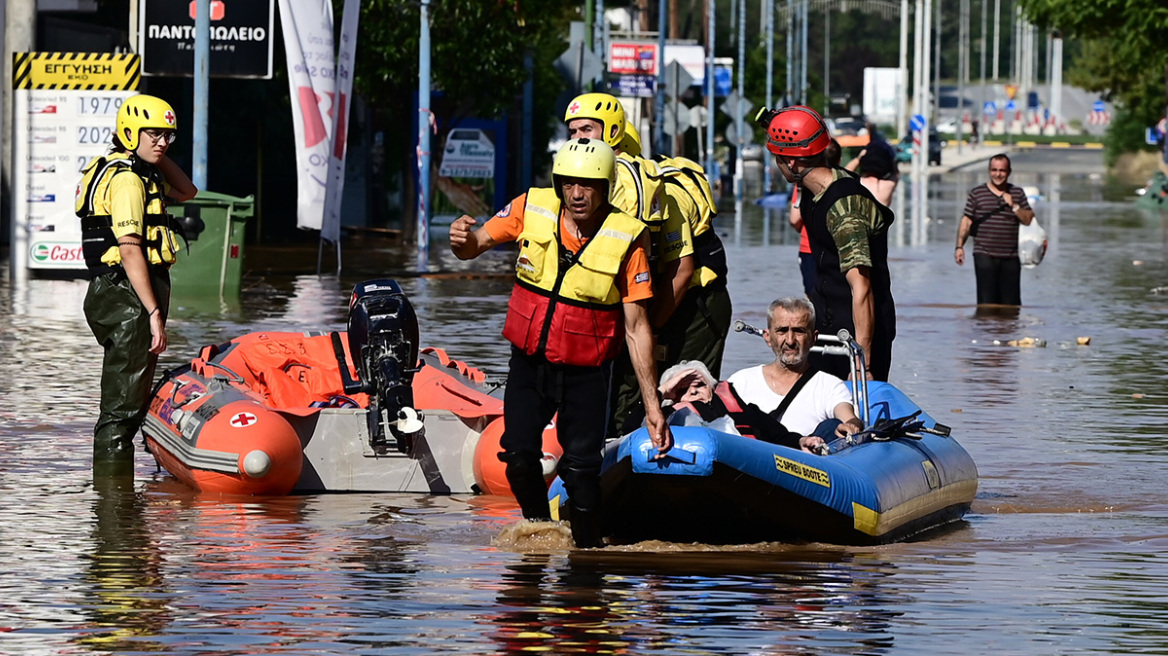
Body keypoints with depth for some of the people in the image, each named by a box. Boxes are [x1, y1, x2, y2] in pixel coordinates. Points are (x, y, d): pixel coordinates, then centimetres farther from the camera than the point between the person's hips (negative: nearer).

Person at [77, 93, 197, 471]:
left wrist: (158, 154, 15)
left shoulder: (140, 173, 17)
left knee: (130, 402, 17)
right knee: (122, 406, -9)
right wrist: (154, 313, -23)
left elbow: (186, 192, 30)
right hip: (127, 298, -11)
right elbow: (129, 251, -21)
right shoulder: (126, 178, -15)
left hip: (126, 298, 11)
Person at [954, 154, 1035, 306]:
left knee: (1011, 302, 2)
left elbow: (1028, 220, 8)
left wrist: (1014, 206, -7)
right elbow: (966, 221, 3)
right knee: (987, 300, -10)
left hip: (1010, 258, 3)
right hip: (984, 255, -3)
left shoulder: (1017, 193, 12)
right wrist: (959, 246, -6)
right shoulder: (977, 193, 5)